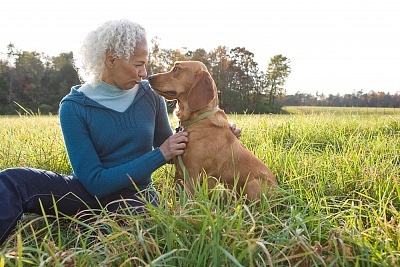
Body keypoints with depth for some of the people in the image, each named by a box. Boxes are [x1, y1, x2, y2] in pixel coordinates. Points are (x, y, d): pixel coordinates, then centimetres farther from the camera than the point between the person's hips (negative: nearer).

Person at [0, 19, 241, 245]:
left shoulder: (151, 97, -3)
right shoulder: (74, 107, -12)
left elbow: (169, 152, 12)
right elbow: (95, 182, -18)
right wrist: (158, 155, -23)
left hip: (136, 197, 2)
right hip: (91, 192, -1)